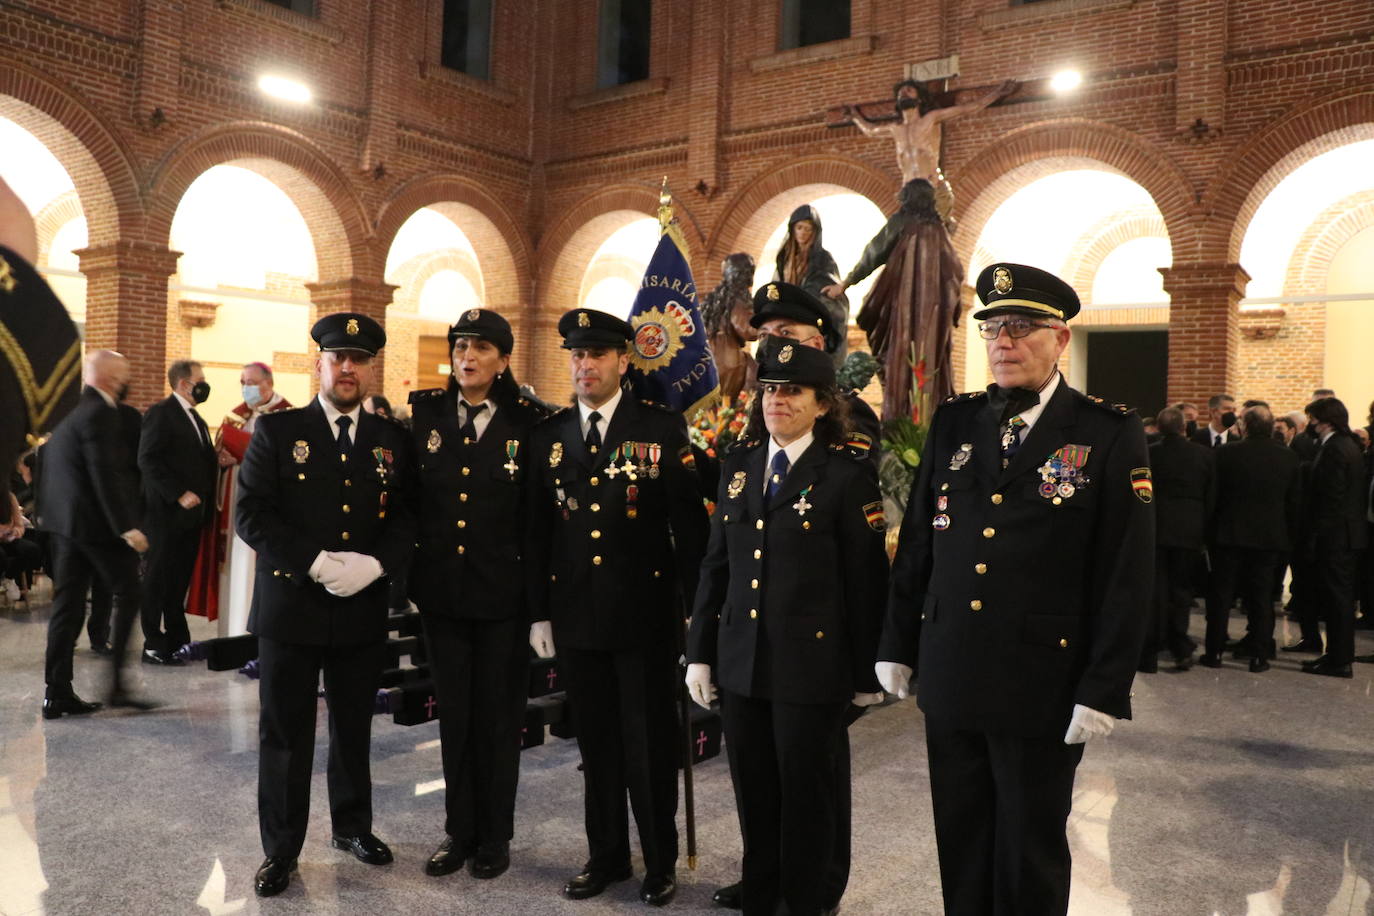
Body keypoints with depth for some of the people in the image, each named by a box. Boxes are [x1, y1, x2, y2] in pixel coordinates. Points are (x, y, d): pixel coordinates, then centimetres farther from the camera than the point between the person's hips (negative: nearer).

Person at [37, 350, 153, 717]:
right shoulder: (99, 412, -15)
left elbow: (47, 459, 19)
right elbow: (106, 476, -21)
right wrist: (126, 527, -22)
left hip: (63, 521, 9)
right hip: (96, 522, -9)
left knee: (67, 605, 10)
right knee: (128, 595, 2)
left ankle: (57, 693, 14)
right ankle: (117, 684, 3)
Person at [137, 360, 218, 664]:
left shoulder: (195, 419, 19)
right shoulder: (161, 413, -8)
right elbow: (148, 461, -16)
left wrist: (218, 460, 3)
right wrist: (179, 494, -20)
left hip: (191, 512, 8)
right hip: (168, 512, -8)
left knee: (180, 579, 11)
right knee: (159, 578, 0)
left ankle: (177, 642, 18)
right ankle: (154, 646, 7)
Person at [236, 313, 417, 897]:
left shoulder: (393, 441, 6)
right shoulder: (276, 431, -2)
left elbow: (406, 518, 3)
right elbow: (250, 514, -9)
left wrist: (375, 564, -16)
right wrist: (317, 563, -19)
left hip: (363, 611, 2)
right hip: (290, 608, -2)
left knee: (353, 729, 16)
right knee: (285, 734, 7)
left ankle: (352, 826, 36)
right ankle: (281, 850, 23)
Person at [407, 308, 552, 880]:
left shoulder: (528, 423, -5)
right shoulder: (424, 413, 3)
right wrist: (405, 576, 0)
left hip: (504, 596, -2)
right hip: (441, 592, 2)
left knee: (498, 718, 10)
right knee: (454, 717, 13)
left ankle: (494, 837, 26)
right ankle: (459, 831, 29)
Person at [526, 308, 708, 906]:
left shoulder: (663, 430, -3)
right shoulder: (547, 437, 7)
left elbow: (691, 525, -4)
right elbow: (537, 532, 8)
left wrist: (692, 605, -7)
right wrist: (538, 612, 7)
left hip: (646, 615, -3)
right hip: (576, 616, 3)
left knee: (649, 744, 8)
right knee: (596, 742, 14)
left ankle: (661, 861, 26)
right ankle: (607, 855, 31)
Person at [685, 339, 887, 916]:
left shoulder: (848, 474, -8)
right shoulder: (739, 463, 8)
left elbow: (866, 581, -7)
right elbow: (715, 564, 10)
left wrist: (866, 673, -6)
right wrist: (700, 652, 8)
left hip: (812, 663, -5)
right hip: (741, 659, 5)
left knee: (806, 797, 9)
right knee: (754, 794, 15)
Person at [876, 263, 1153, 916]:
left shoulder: (1110, 435, -7)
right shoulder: (953, 424, 5)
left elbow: (1126, 575, -9)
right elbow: (916, 545, 9)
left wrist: (1103, 690, -11)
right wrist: (896, 645, 9)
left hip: (1042, 685, -4)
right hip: (949, 678, 4)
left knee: (1030, 858, 13)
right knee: (960, 846, 17)